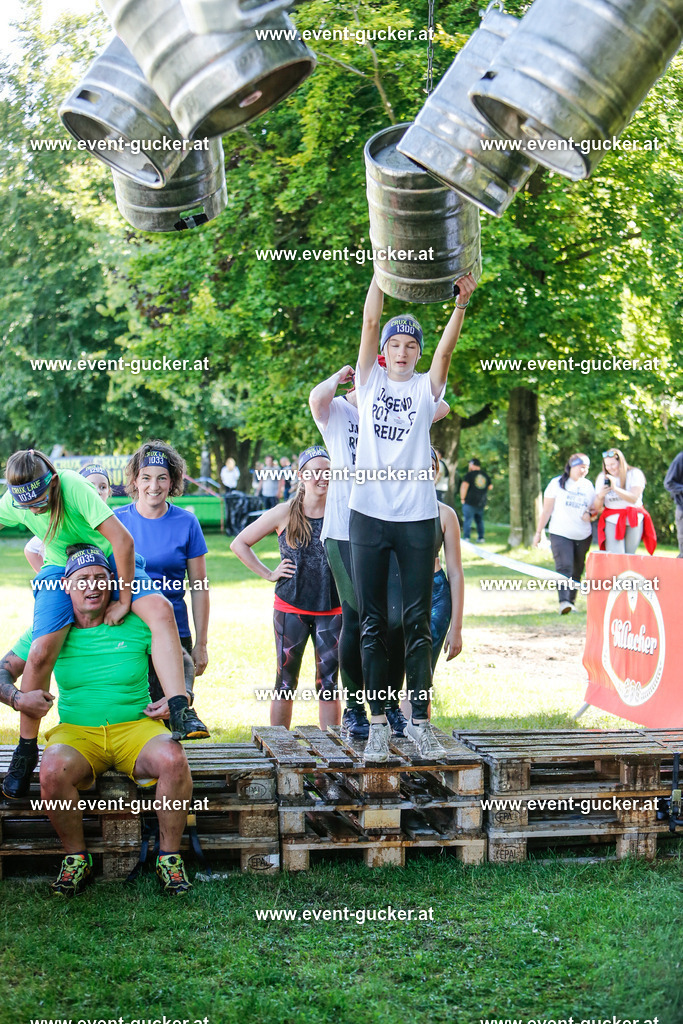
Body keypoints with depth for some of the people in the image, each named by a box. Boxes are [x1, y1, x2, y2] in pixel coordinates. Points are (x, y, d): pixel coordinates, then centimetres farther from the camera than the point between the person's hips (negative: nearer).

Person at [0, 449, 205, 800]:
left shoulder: (74, 487, -29)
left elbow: (123, 540, -30)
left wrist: (125, 600, -24)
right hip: (60, 570, 1)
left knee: (160, 609, -28)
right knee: (41, 652, -21)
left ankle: (180, 712, -30)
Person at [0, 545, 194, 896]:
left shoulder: (137, 624, 0)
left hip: (135, 726, 0)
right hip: (76, 733, 1)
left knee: (173, 760, -33)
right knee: (53, 770, -34)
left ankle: (169, 857, -12)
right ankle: (76, 858, -10)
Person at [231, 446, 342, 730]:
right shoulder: (285, 513, -2)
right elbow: (239, 543, 6)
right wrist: (267, 574, 1)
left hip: (332, 610, 1)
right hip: (291, 608, 0)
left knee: (328, 682, 4)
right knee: (286, 681, 6)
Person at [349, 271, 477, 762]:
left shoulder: (426, 387, 9)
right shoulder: (370, 381, 9)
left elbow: (447, 347, -8)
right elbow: (370, 322, -1)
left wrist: (462, 302, -22)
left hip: (417, 517, 0)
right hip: (369, 514, 0)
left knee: (418, 622, 2)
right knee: (372, 621, 3)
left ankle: (420, 720, 7)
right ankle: (378, 721, 7)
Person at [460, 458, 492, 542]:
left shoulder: (469, 475, -8)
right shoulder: (486, 476, 10)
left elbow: (464, 486, -16)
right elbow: (490, 487, 20)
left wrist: (462, 498, -7)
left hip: (470, 501, -6)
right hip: (482, 503, 6)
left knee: (467, 520, -5)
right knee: (479, 520, 16)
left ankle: (466, 537, -11)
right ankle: (481, 537, 16)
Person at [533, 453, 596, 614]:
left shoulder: (588, 486, 11)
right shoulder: (557, 483, 0)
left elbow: (594, 509, 19)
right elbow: (547, 510, 1)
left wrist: (590, 514, -6)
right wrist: (539, 532, -1)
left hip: (583, 536, 5)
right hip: (560, 534, -4)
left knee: (577, 570, 6)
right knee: (564, 567, -19)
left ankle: (571, 601, 15)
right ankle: (563, 601, -29)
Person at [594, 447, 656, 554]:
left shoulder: (634, 474, -3)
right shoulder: (602, 478, 5)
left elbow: (634, 498, -17)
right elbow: (597, 508, 4)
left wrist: (615, 488, -28)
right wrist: (600, 496, -19)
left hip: (634, 521, 0)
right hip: (613, 520, 0)